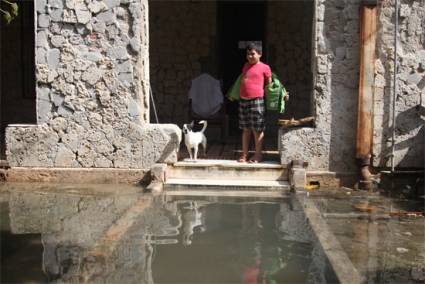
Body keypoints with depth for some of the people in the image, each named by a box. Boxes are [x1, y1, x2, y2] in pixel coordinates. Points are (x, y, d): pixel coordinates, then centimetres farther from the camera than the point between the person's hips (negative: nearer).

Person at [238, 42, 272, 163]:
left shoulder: (264, 67, -1)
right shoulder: (246, 66, 17)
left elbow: (269, 84, 3)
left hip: (256, 100, -6)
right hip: (243, 100, 6)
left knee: (257, 129, 0)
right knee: (245, 129, 11)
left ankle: (258, 155, 9)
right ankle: (244, 154, 18)